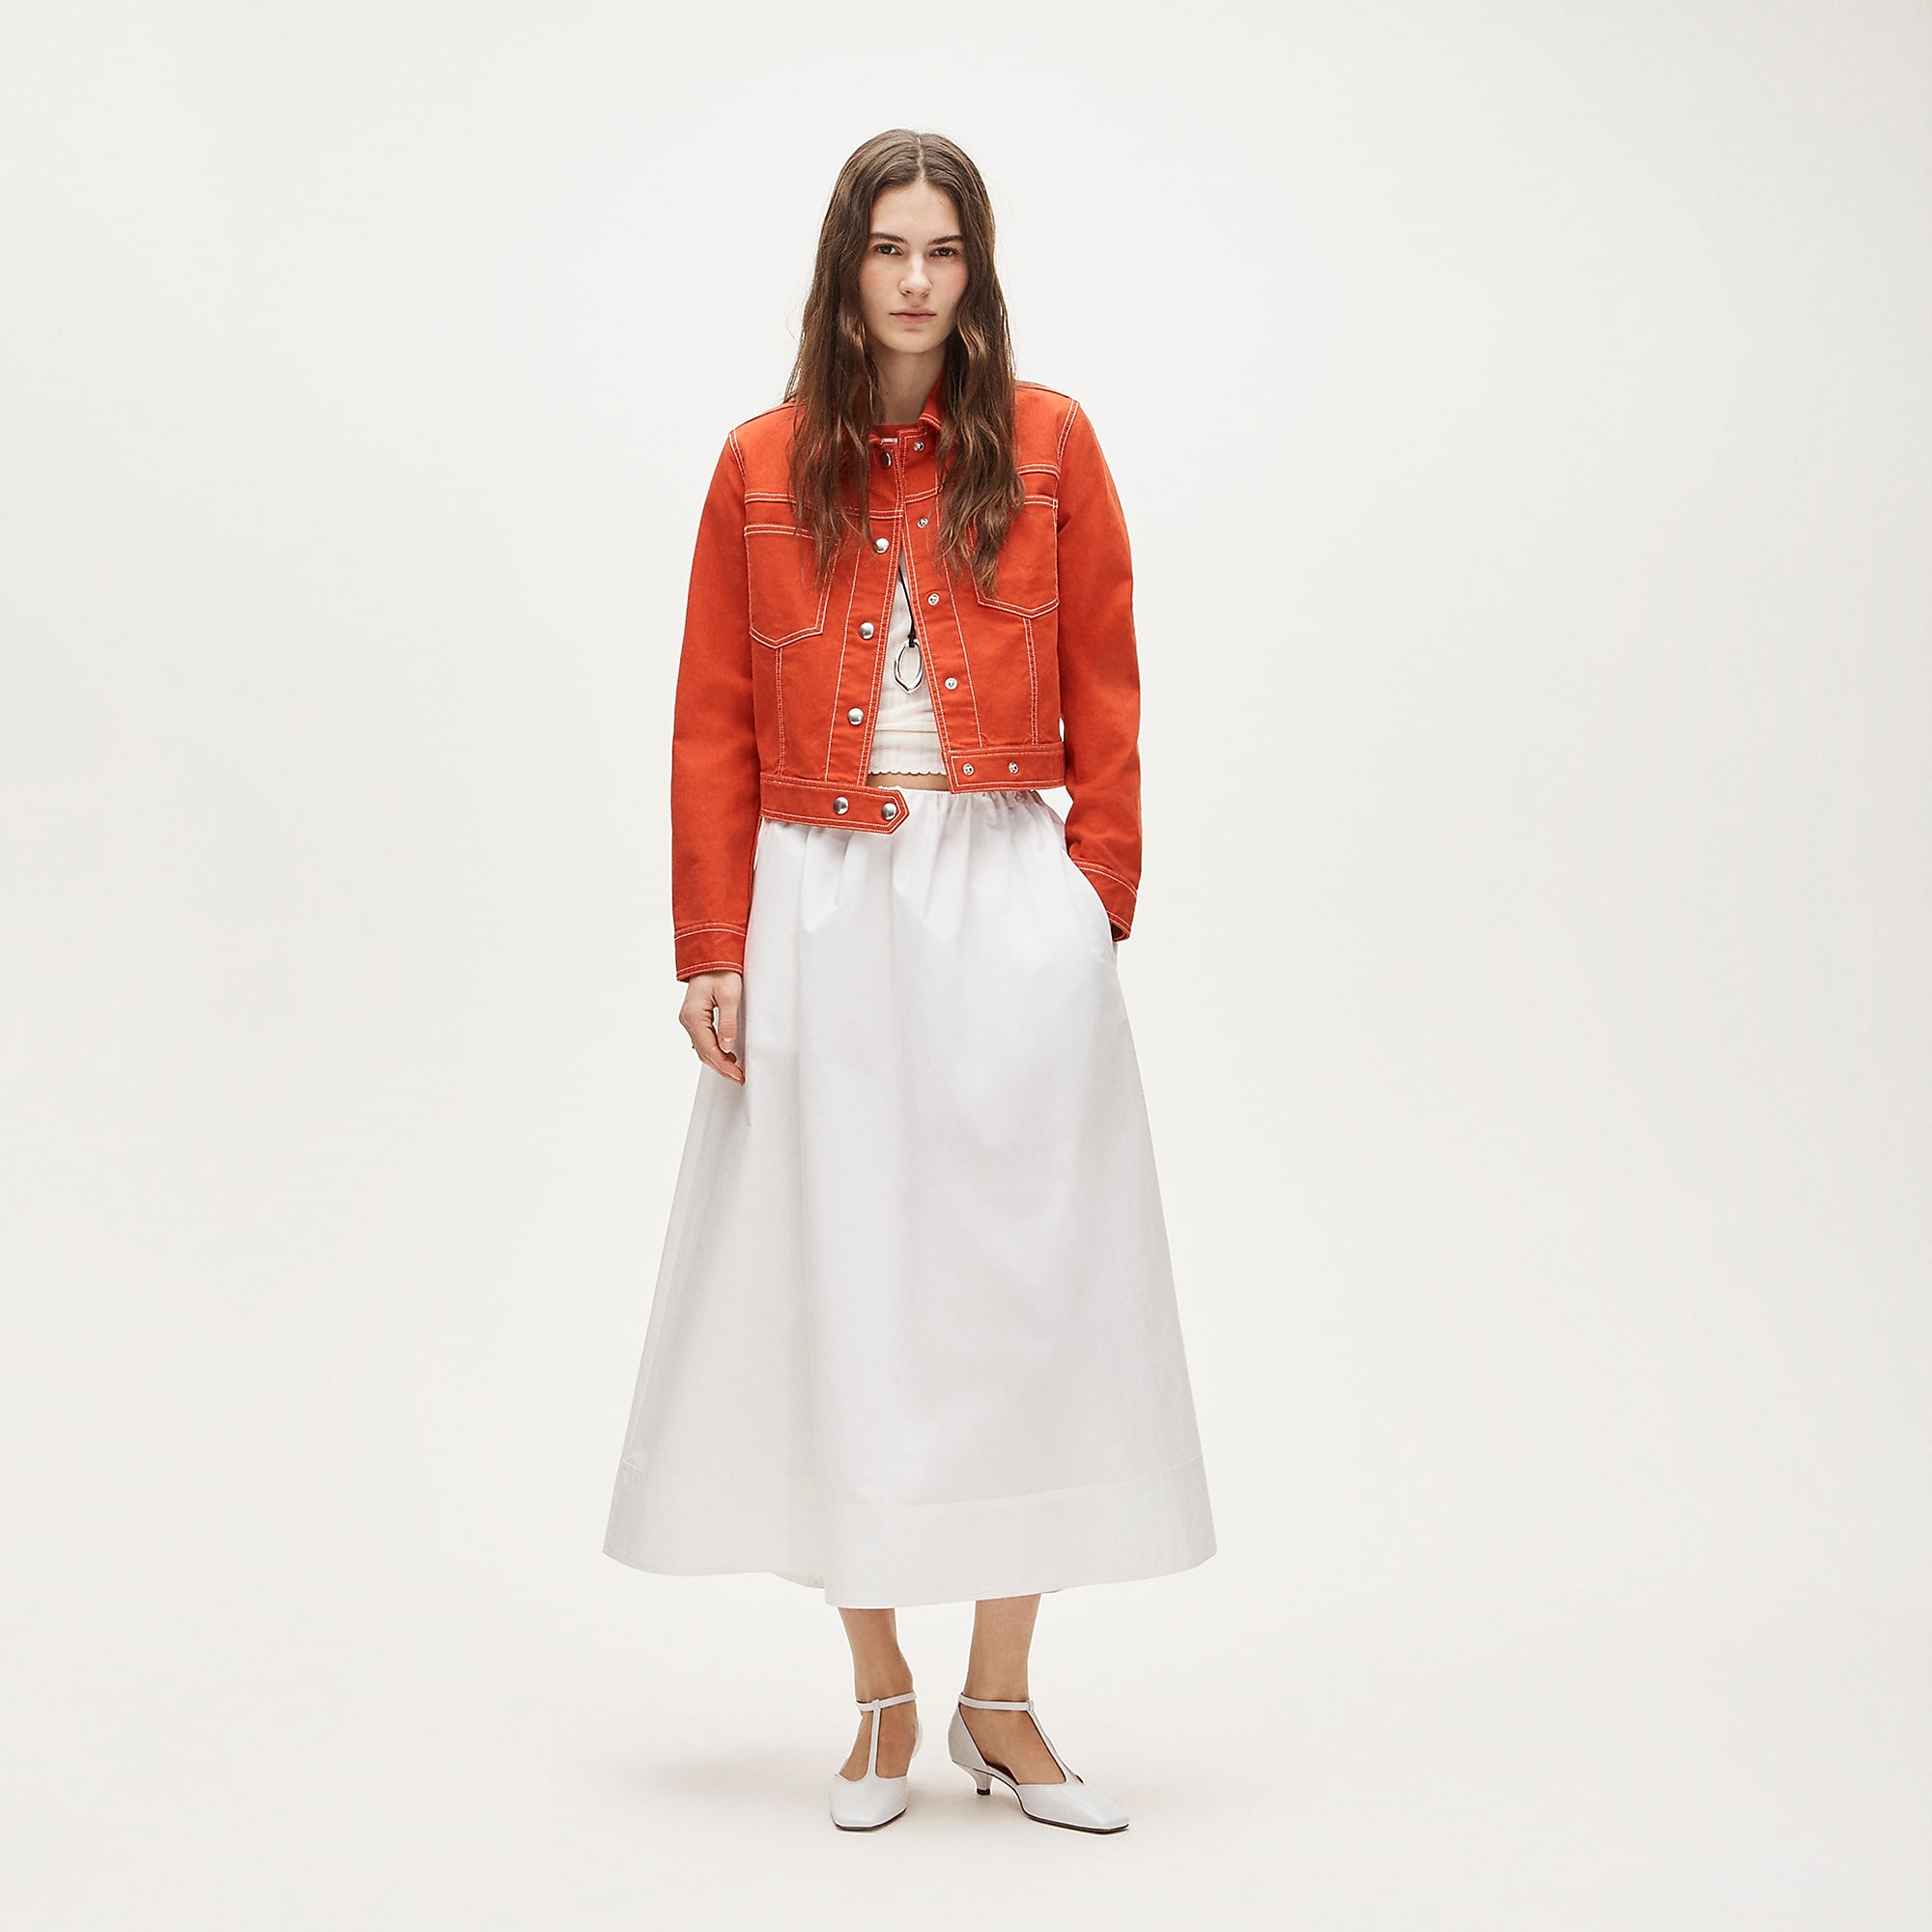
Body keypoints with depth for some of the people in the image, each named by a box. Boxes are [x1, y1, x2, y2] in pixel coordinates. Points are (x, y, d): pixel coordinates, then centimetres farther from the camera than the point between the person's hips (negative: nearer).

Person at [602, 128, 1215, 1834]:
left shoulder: (1047, 445, 4)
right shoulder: (765, 468, 6)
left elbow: (1106, 697, 6)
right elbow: (713, 727, 5)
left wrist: (1098, 904, -1)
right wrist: (715, 953, -1)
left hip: (1008, 908, 0)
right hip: (825, 909, 1)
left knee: (1016, 1282, 1)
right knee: (840, 1289, 3)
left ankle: (1002, 1705, 14)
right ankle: (882, 1698, 17)